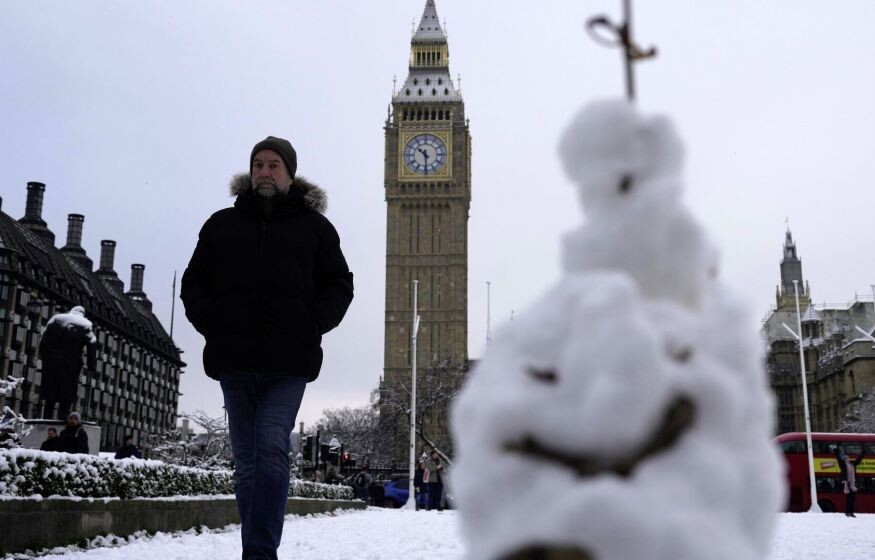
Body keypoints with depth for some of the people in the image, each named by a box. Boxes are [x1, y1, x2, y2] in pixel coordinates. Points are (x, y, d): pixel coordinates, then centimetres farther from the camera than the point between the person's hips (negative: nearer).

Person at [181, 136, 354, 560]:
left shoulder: (315, 227, 10)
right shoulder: (221, 224, 15)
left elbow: (339, 285, 10)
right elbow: (194, 282, 17)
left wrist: (312, 326, -5)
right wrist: (210, 323, -1)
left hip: (289, 363, -3)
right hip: (233, 362, 3)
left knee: (272, 450, -14)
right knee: (246, 459, 8)